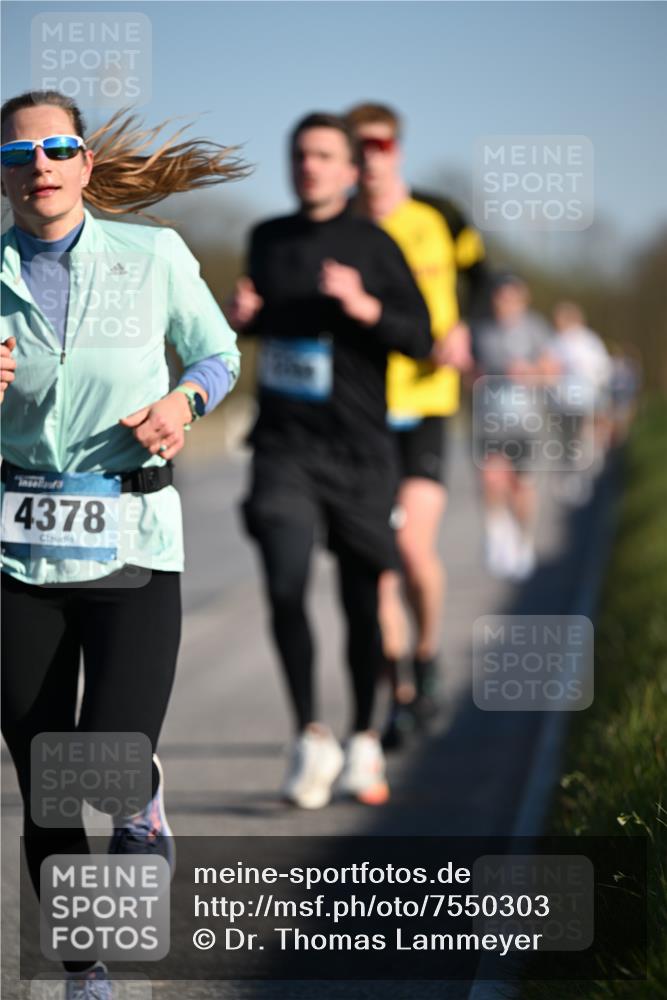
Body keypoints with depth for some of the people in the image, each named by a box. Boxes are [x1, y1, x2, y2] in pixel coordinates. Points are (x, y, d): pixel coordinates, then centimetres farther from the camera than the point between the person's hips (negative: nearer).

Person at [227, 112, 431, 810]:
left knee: (360, 597, 5)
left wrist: (364, 307, -24)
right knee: (284, 587, -16)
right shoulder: (267, 240, 9)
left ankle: (364, 741, 24)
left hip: (358, 449, -2)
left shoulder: (372, 246, -3)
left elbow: (419, 338, -7)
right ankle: (311, 739, -3)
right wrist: (242, 317, 5)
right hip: (284, 445, 2)